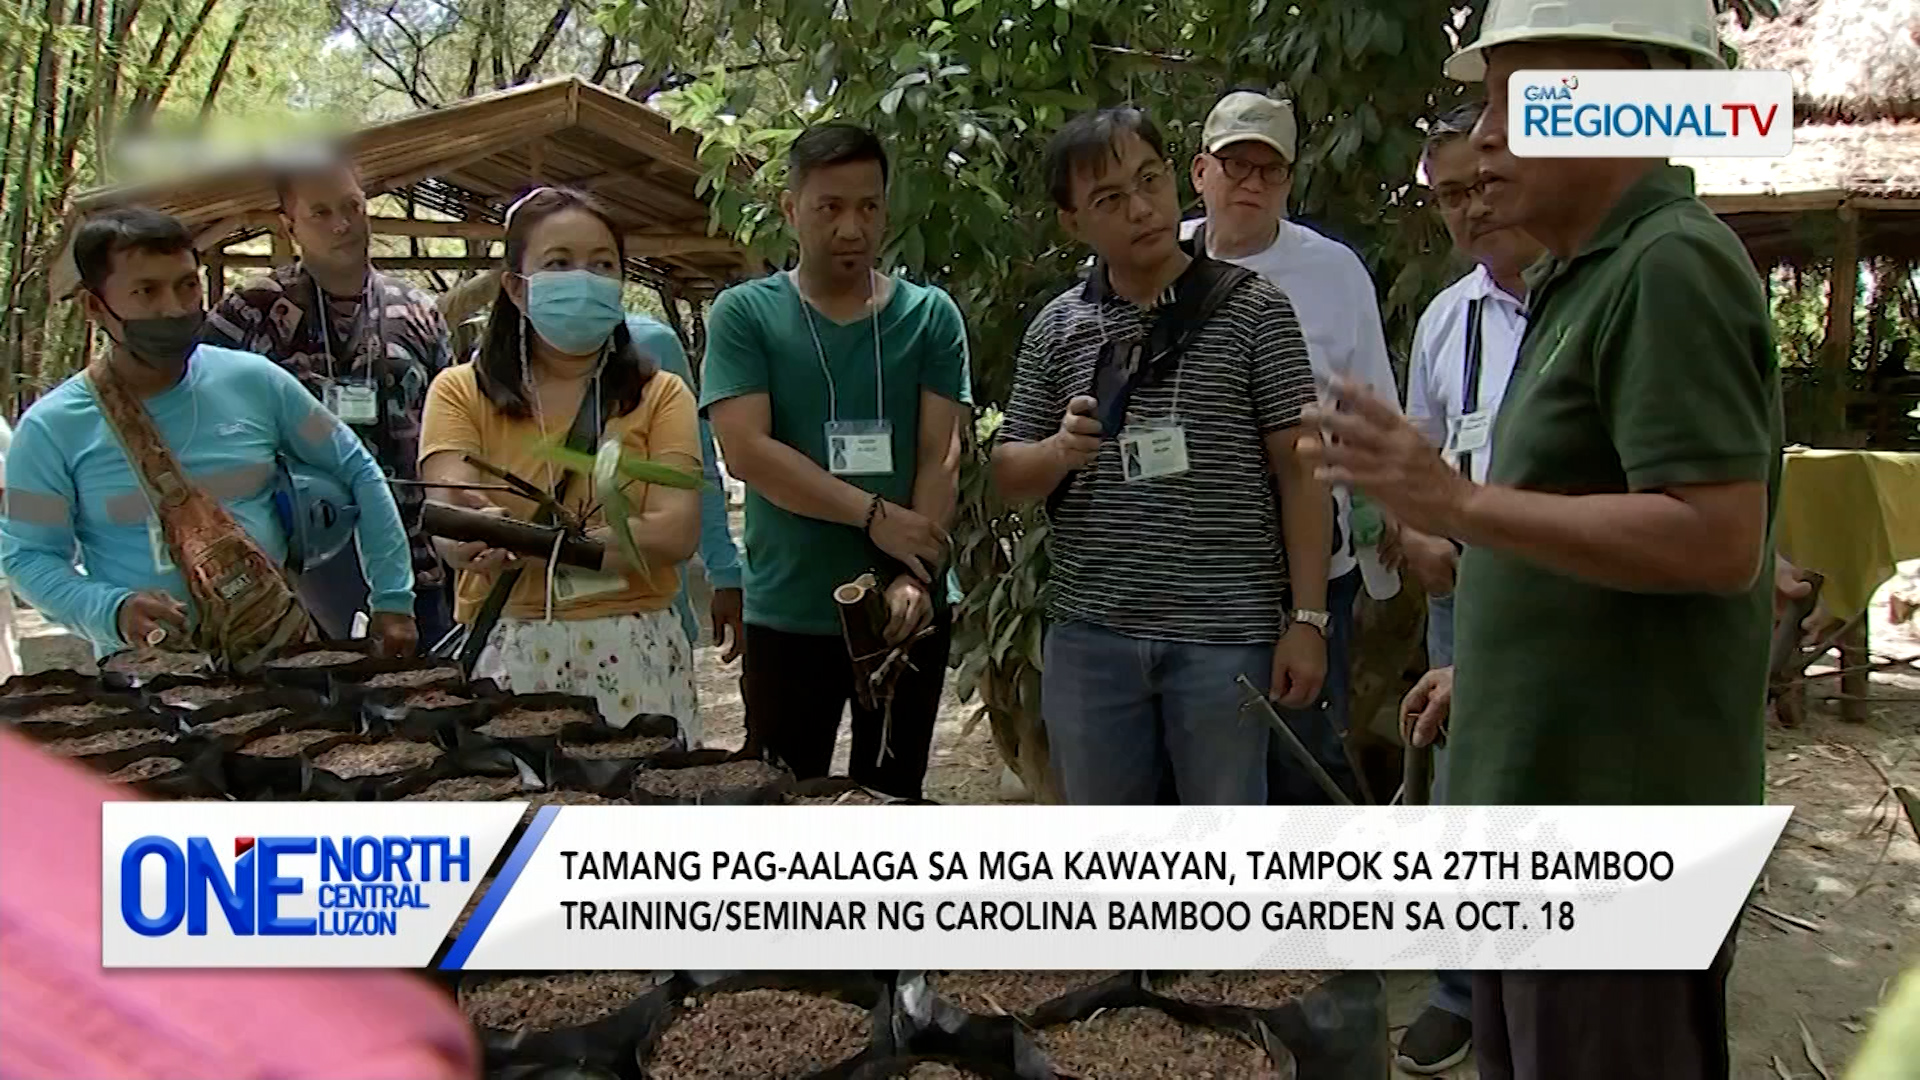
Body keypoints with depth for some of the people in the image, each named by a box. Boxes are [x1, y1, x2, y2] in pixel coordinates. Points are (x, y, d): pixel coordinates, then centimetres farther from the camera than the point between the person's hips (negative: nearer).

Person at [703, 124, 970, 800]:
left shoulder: (930, 316, 3)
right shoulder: (744, 314, -1)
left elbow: (942, 456, -3)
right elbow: (746, 451, -11)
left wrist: (913, 579, -17)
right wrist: (876, 516, -16)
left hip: (910, 610, 2)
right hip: (788, 614, -1)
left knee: (893, 802, 13)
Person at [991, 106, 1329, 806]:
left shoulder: (1251, 309, -3)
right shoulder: (1056, 328, 5)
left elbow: (1299, 472, -3)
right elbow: (1007, 474, 11)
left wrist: (1307, 619, -8)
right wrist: (1061, 449, -12)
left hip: (1227, 636, -3)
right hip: (1089, 636, 3)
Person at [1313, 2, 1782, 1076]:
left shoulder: (1671, 264, -17)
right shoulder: (1589, 273, 13)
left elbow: (1715, 540, -25)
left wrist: (1458, 504, -26)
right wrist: (1489, 664, 20)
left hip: (1617, 804, -10)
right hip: (1546, 790, 10)